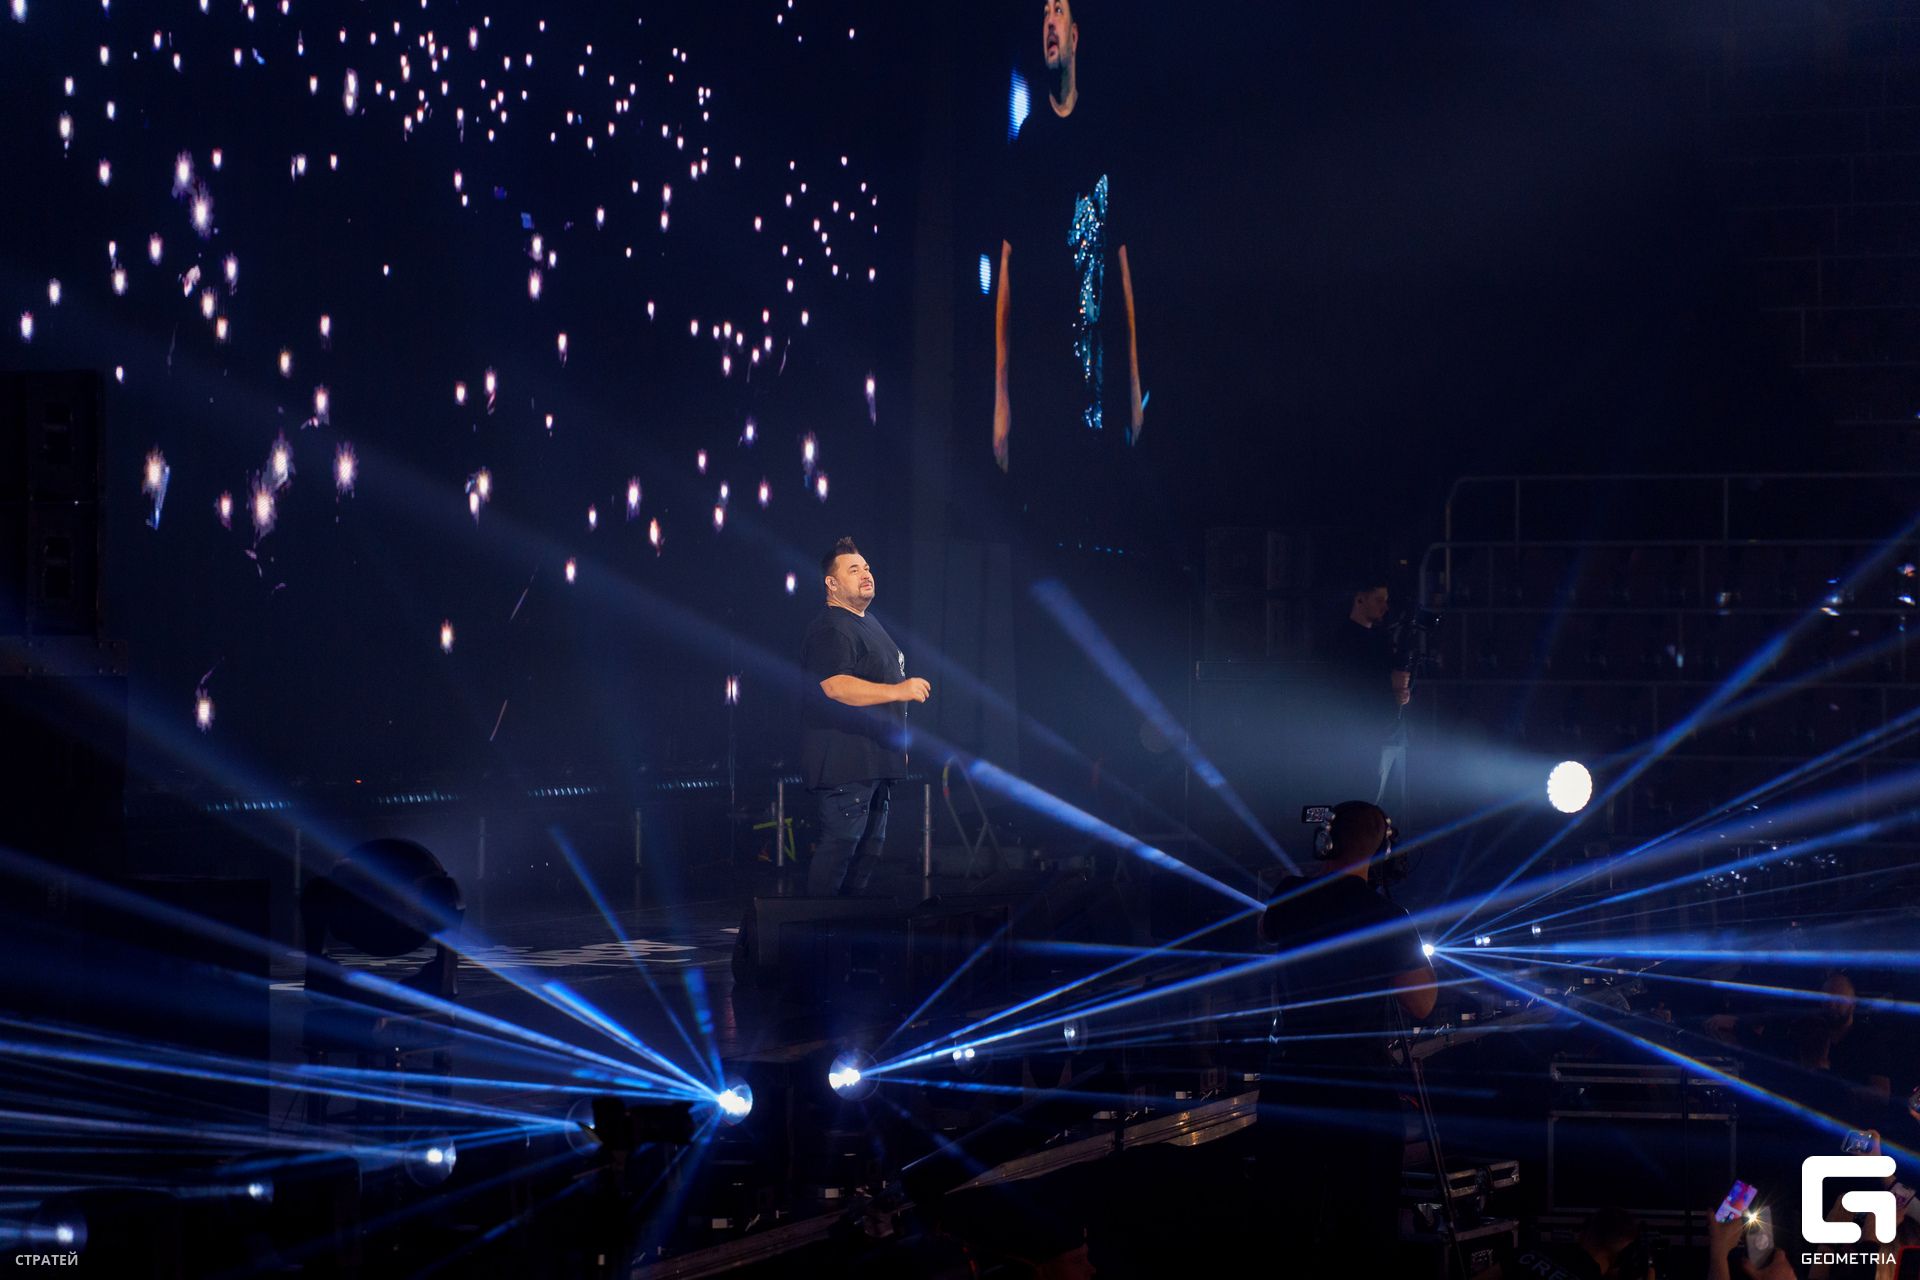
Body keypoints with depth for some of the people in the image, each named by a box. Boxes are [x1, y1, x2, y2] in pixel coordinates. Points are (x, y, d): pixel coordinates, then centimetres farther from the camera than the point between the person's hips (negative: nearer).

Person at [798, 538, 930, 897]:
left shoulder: (869, 623, 20)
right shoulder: (829, 630, -15)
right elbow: (835, 686, -30)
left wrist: (898, 745, 29)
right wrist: (898, 691, -37)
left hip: (875, 758, 11)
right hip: (845, 761, -11)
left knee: (871, 842, 13)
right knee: (841, 841, -12)